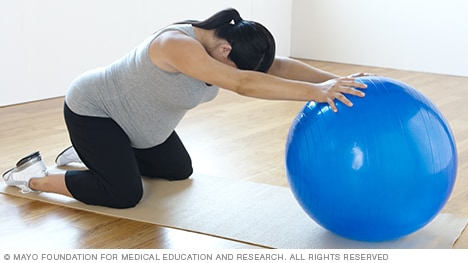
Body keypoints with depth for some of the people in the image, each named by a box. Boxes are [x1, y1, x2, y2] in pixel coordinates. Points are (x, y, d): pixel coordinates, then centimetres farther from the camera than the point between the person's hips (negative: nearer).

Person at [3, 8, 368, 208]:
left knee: (179, 170, 15)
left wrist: (330, 79, -30)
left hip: (131, 117, 9)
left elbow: (278, 66, -18)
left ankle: (93, 154, 29)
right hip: (92, 110, -9)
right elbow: (242, 84, -48)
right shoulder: (178, 44, -37)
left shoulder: (219, 42, -11)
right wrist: (314, 92, -51)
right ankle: (34, 177, 3)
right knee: (125, 194, -17)